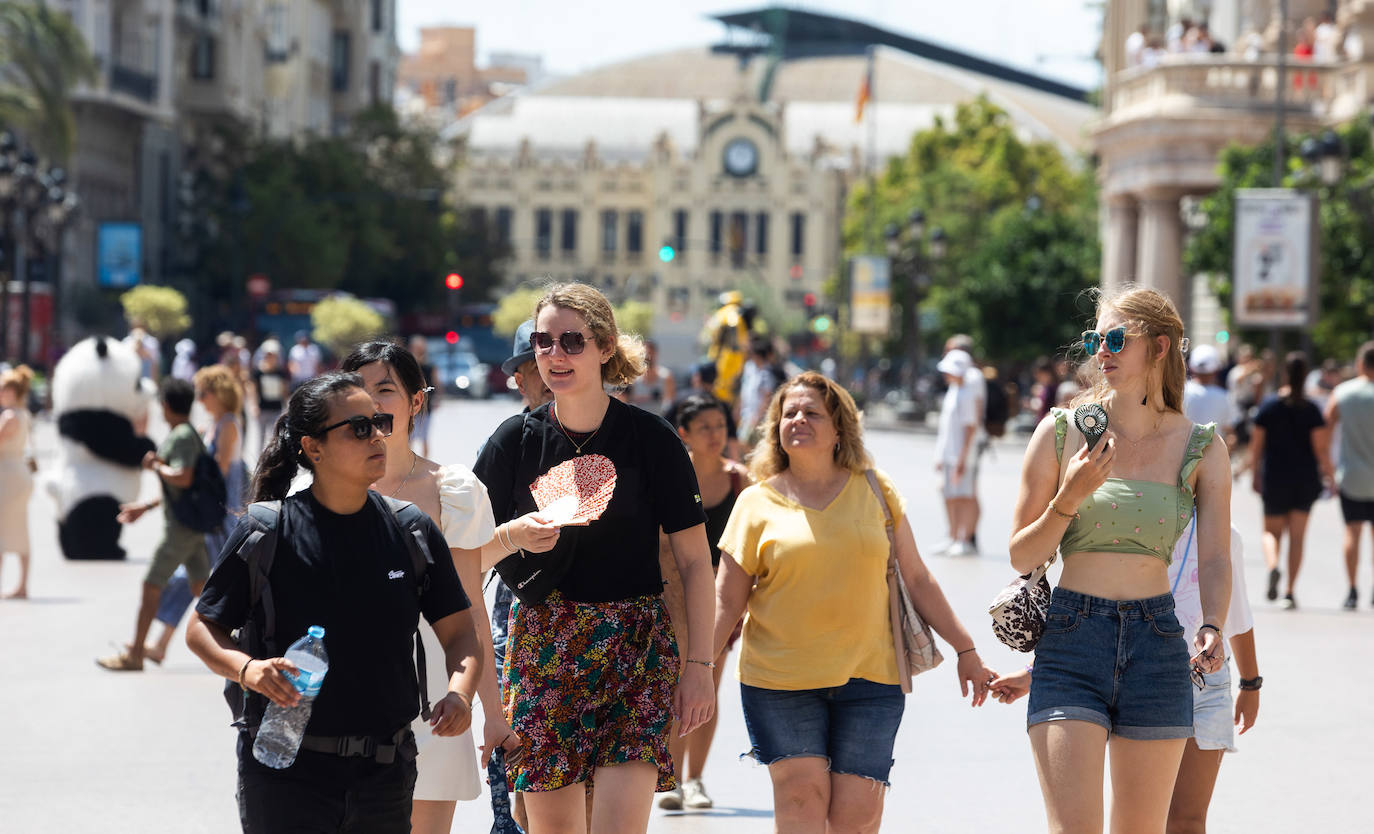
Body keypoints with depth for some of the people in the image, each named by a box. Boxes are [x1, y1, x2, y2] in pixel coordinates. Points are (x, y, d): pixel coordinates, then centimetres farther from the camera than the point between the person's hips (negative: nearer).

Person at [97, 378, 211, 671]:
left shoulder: (182, 437, -14)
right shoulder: (190, 434, 17)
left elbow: (183, 478, -29)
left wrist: (156, 465, -12)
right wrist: (146, 505, 28)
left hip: (181, 527, -10)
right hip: (195, 525, 10)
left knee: (151, 586, -4)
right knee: (200, 587, 10)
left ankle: (134, 654, 1)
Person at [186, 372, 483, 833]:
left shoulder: (414, 532, 4)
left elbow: (459, 631, 8)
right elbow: (201, 629, 1)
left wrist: (459, 692, -12)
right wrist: (245, 668, -19)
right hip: (285, 772, -3)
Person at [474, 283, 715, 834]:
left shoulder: (649, 438, -2)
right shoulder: (516, 441, 4)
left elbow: (694, 561, 1)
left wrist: (700, 664, -3)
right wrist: (515, 536, -12)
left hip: (634, 645, -2)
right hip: (541, 644, 2)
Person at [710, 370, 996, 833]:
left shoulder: (874, 491, 9)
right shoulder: (757, 503, 5)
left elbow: (917, 578, 14)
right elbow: (726, 601, 4)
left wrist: (965, 650, 13)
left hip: (868, 675, 1)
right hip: (780, 676, -1)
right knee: (801, 793, -12)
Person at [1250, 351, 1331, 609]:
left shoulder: (1268, 406, -3)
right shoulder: (1312, 410, -7)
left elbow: (1256, 445, 1)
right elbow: (1321, 448, -9)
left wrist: (1255, 475, 12)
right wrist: (1328, 475, 2)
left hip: (1274, 479, 0)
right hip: (1305, 479, 0)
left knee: (1272, 531, 14)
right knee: (1297, 535, 8)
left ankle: (1273, 566, -18)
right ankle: (1290, 592, 3)